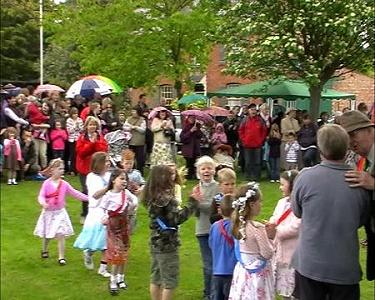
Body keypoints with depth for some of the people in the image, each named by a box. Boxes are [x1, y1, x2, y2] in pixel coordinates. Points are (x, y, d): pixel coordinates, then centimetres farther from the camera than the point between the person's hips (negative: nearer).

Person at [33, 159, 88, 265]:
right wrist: (43, 203, -38)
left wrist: (88, 198, -4)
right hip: (48, 212, -1)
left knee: (61, 235, -6)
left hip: (60, 213, 1)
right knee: (47, 235, 16)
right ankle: (44, 250, 44)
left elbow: (75, 193, 1)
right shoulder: (47, 183, -12)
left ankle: (61, 257, 2)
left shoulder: (64, 184, -4)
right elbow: (41, 196, -16)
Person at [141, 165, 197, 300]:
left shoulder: (151, 196, 6)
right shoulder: (165, 198, -20)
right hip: (167, 244, -9)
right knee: (170, 280, 1)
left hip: (155, 243, 9)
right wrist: (193, 203, -19)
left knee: (156, 279, 16)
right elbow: (177, 218, -22)